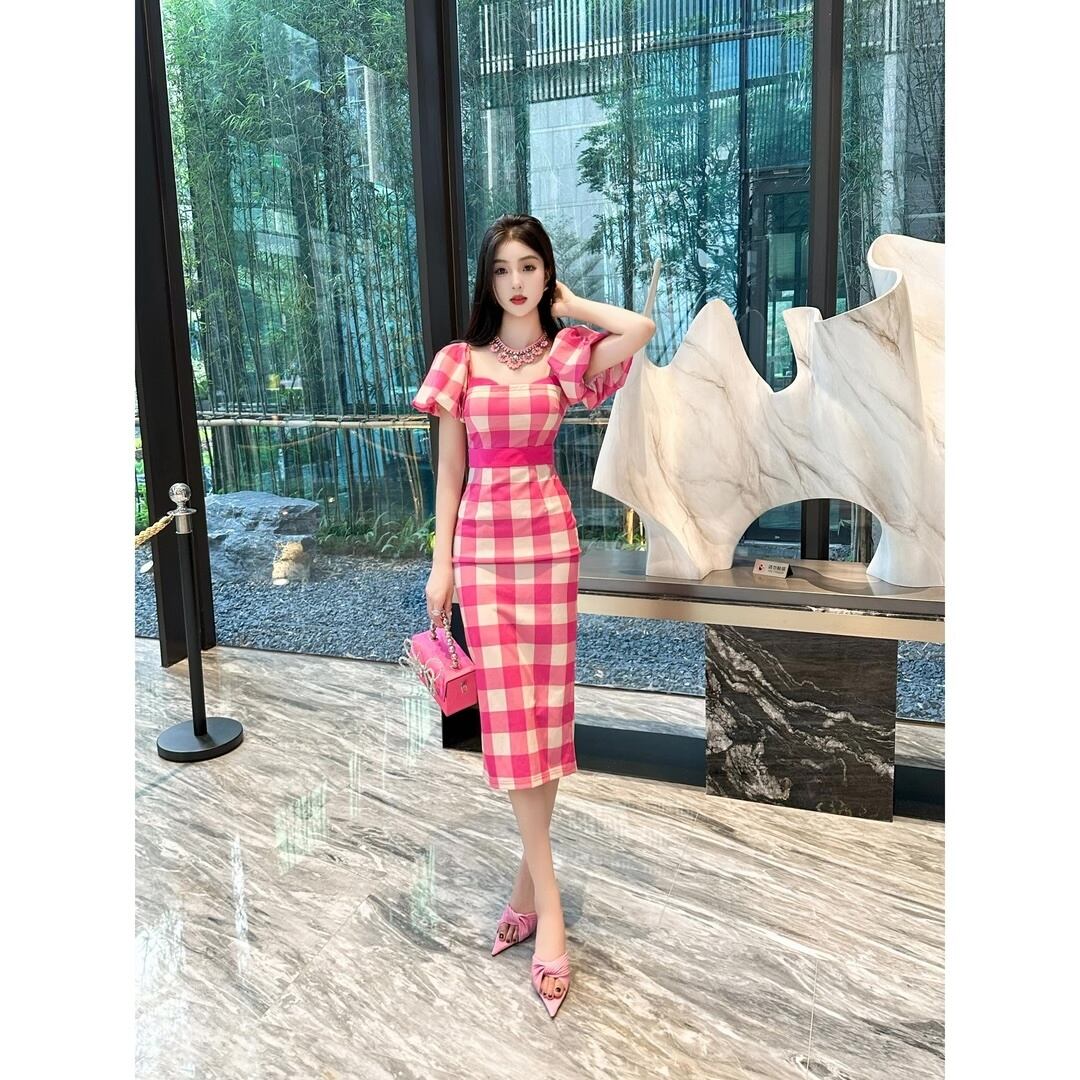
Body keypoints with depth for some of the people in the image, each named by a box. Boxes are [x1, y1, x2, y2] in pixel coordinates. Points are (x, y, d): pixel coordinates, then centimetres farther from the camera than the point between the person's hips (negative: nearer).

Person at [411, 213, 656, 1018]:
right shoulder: (462, 361, 4)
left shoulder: (568, 354, 3)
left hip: (550, 536, 0)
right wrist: (441, 561, 2)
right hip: (483, 540, 0)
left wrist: (569, 306, -2)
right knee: (508, 708, -4)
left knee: (546, 702, 4)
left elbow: (642, 329, -17)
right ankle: (547, 902, 4)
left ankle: (530, 879, 19)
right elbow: (450, 469, 5)